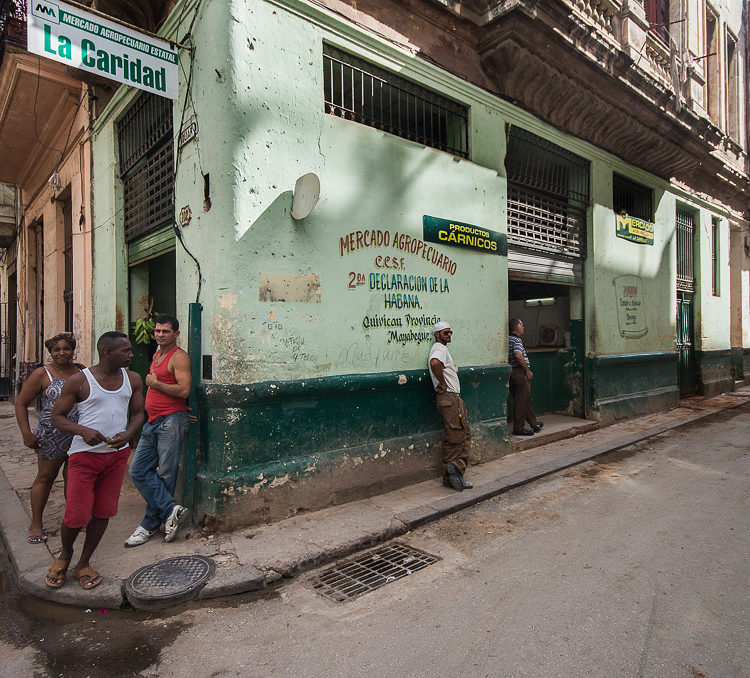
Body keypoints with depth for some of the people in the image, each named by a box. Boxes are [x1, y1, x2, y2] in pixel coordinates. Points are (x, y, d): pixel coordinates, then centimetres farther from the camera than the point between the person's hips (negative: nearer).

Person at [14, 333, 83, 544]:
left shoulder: (80, 371, 7)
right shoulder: (42, 374, -5)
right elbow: (21, 403, -2)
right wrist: (26, 433, -8)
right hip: (52, 435, -3)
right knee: (45, 477, 8)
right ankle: (36, 524, 20)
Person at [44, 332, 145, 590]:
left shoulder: (132, 379, 3)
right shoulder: (79, 381, -8)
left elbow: (138, 413, 10)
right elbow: (57, 416, -3)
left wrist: (127, 435, -10)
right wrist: (83, 431, -21)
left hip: (117, 454, 4)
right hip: (84, 455, -3)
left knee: (103, 512, 8)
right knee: (76, 515, -2)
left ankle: (83, 564, 28)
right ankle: (65, 554, 31)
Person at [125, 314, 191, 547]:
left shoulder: (179, 357, -10)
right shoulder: (156, 356, 18)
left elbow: (184, 390, -20)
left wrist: (155, 383, -10)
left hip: (171, 422, -9)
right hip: (152, 422, 9)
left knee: (164, 475, 1)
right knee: (138, 470, 3)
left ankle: (150, 524, 12)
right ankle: (170, 510, 3)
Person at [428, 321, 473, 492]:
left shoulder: (443, 348, 23)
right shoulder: (439, 348, -10)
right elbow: (434, 363, -33)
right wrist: (443, 384, -22)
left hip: (455, 398, 11)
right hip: (449, 398, -11)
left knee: (465, 434, 9)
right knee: (455, 437, -8)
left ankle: (456, 472, 10)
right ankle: (451, 475, -4)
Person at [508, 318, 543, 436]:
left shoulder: (508, 339, 15)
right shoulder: (516, 340, -13)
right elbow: (518, 355, -26)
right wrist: (528, 370, -17)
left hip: (512, 372, 10)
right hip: (519, 372, -10)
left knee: (526, 400, 18)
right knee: (521, 401, -3)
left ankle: (534, 423, 29)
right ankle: (519, 428, 2)